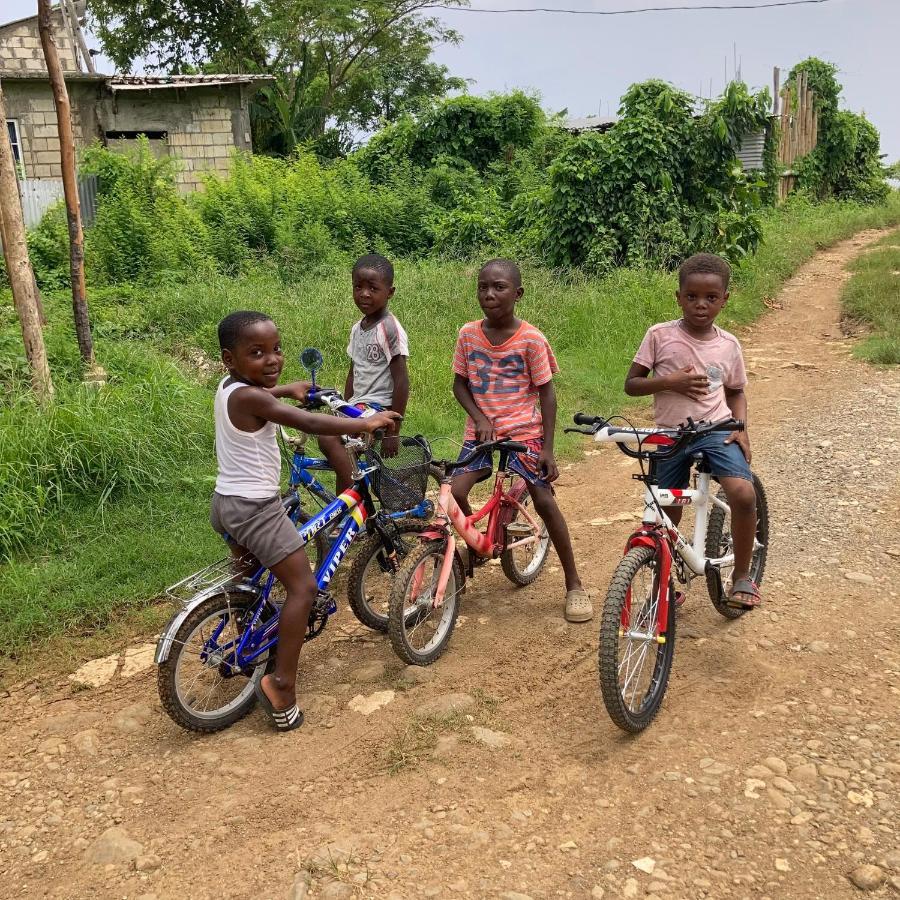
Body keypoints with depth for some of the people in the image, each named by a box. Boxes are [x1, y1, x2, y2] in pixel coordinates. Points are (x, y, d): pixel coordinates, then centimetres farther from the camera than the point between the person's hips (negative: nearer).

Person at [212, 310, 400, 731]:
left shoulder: (228, 386, 5)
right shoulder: (251, 398, -23)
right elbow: (310, 423, -29)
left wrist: (289, 389, 42)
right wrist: (366, 423, -22)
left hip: (226, 502, 10)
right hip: (256, 507, -10)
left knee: (249, 573, 34)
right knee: (302, 587, -6)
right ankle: (281, 684, -8)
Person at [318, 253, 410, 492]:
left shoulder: (390, 329, -13)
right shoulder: (358, 329, 11)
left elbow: (401, 382, -16)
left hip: (379, 406, -9)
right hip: (358, 406, 9)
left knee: (328, 437, -25)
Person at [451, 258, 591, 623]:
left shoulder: (531, 339, -9)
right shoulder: (468, 334, -1)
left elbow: (546, 394, -5)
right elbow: (459, 383, 7)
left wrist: (547, 449, -9)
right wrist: (480, 418, -11)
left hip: (523, 432, -2)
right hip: (482, 433, 3)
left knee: (545, 503, -7)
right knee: (454, 492, -17)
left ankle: (574, 585, 10)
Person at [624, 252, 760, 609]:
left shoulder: (728, 345, 3)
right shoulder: (659, 335, -5)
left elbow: (736, 392, 16)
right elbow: (631, 384, -2)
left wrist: (741, 429, -2)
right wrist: (670, 381, -18)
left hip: (716, 431, 0)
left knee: (743, 494, -24)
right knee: (666, 519, 6)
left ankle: (742, 575, -2)